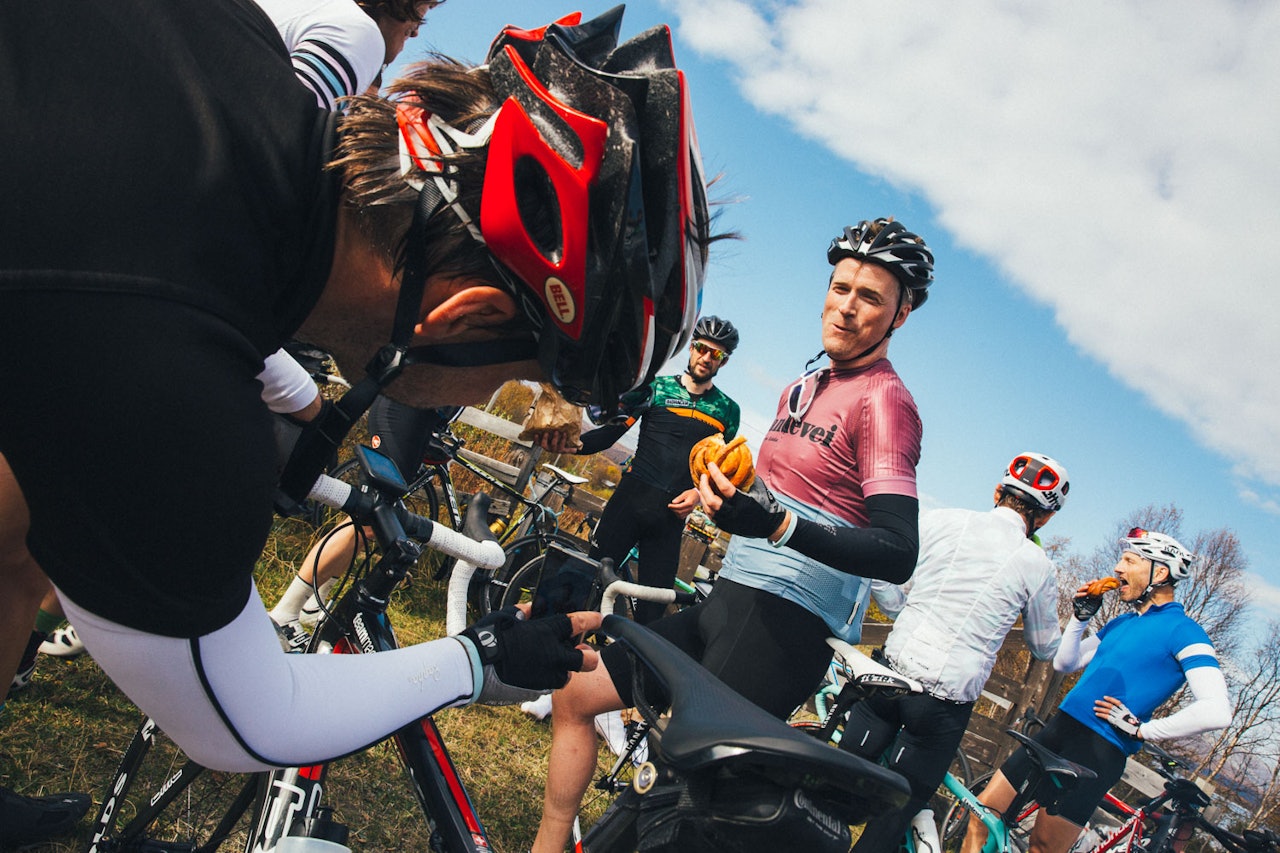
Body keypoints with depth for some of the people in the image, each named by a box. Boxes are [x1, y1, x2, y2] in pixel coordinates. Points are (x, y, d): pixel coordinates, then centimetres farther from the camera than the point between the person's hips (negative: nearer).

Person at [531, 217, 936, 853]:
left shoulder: (885, 401, -10)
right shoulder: (802, 389, 17)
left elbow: (898, 554, -22)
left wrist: (778, 524, -35)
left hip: (786, 626, -9)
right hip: (727, 600, 9)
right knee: (574, 695, 10)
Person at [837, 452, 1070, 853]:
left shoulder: (939, 519, 1)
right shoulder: (1037, 565, -1)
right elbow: (1045, 648, 14)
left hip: (893, 667, 2)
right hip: (949, 696, -1)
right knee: (895, 812, 13)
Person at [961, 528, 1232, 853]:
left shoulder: (1183, 630, -7)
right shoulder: (1121, 623, 19)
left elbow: (1217, 711, -20)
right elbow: (1065, 662, 23)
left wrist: (1140, 729, -13)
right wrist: (1080, 616, 9)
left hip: (1099, 750, -7)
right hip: (1058, 728, 8)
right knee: (982, 814, 3)